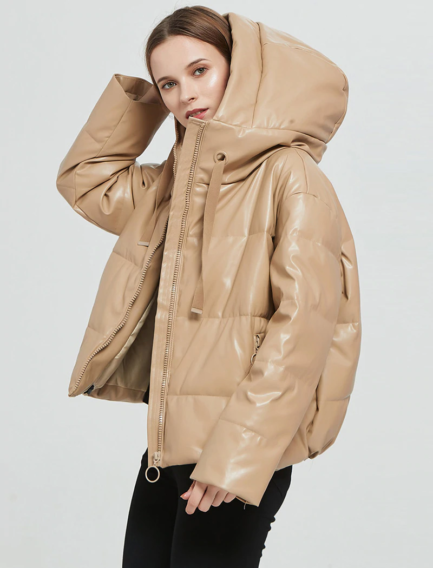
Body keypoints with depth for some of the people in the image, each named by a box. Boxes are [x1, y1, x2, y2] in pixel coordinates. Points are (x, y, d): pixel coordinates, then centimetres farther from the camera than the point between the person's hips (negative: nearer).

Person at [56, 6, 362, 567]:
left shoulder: (290, 175, -12)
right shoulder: (175, 183, 11)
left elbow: (303, 323, -18)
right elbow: (82, 177, 23)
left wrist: (237, 454, -21)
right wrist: (139, 97, 10)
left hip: (242, 457, -7)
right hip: (169, 444, 7)